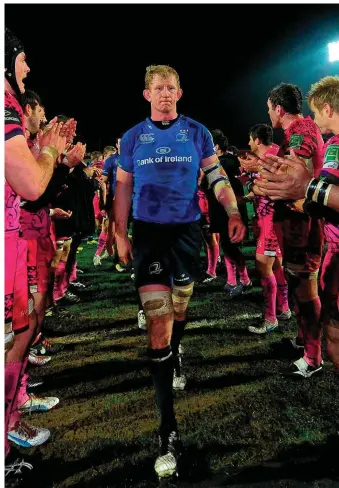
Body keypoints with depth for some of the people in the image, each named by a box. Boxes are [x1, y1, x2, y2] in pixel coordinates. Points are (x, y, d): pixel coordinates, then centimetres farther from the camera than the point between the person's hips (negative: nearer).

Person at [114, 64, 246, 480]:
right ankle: (168, 429, -2)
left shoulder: (197, 132, 5)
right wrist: (120, 235, 2)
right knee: (158, 321, -8)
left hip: (187, 231, 1)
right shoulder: (132, 138, 7)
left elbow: (217, 176, 4)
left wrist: (233, 213, -13)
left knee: (179, 309, 15)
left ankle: (172, 360, 48)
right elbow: (123, 188, 9)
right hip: (147, 233, -1)